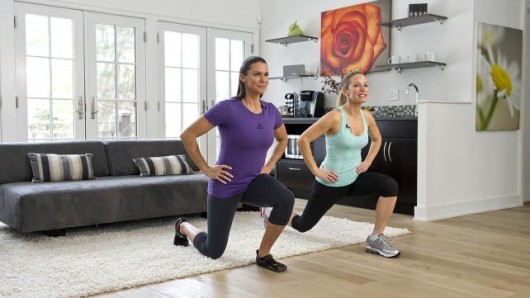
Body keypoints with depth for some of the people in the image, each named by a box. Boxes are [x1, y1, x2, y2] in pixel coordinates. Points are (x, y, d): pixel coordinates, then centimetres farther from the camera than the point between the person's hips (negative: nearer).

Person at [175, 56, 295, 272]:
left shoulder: (271, 111, -3)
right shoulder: (227, 108, -21)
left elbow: (283, 139, 18)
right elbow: (187, 136, -18)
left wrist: (269, 165, 7)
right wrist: (206, 170, -14)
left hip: (254, 181, 4)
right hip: (226, 185, -4)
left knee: (286, 199, -29)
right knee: (213, 252, 9)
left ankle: (263, 254, -8)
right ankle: (184, 227, 43)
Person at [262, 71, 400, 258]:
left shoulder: (367, 117, -3)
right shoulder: (334, 117, -23)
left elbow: (377, 139, 19)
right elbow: (303, 140, -21)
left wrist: (368, 162, 6)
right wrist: (315, 170, -18)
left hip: (354, 178, 5)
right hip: (331, 182, -5)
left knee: (390, 186, -21)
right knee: (303, 225, 11)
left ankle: (375, 239, -9)